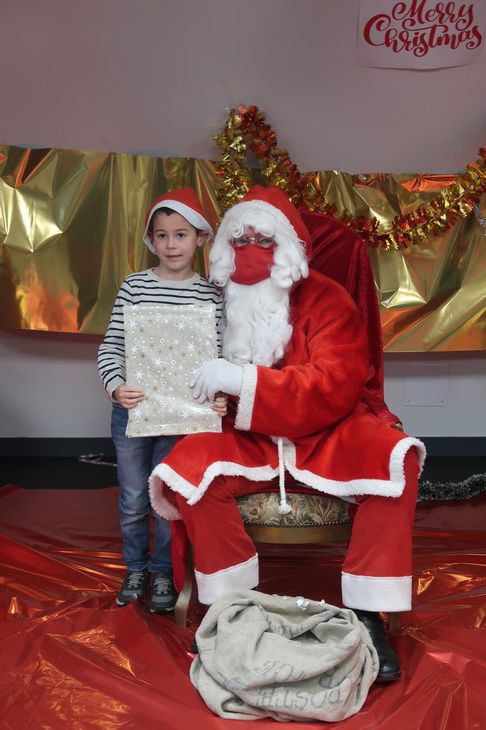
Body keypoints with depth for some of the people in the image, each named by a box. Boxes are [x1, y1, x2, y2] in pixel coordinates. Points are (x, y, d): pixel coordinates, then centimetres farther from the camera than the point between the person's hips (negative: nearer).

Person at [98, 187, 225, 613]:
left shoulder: (210, 294, -1)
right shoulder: (135, 286, -1)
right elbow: (111, 345, -3)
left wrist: (219, 398, -16)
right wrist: (115, 386, -19)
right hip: (132, 409, 1)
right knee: (132, 500, 12)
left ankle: (163, 572, 30)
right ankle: (136, 568, 34)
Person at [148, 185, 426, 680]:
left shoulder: (325, 299, -7)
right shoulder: (218, 305, 2)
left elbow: (336, 385, -22)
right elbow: (196, 384, 16)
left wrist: (243, 379, -31)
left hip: (325, 434, -1)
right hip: (247, 440, 2)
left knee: (395, 459, -29)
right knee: (187, 467, -28)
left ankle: (366, 613, -18)